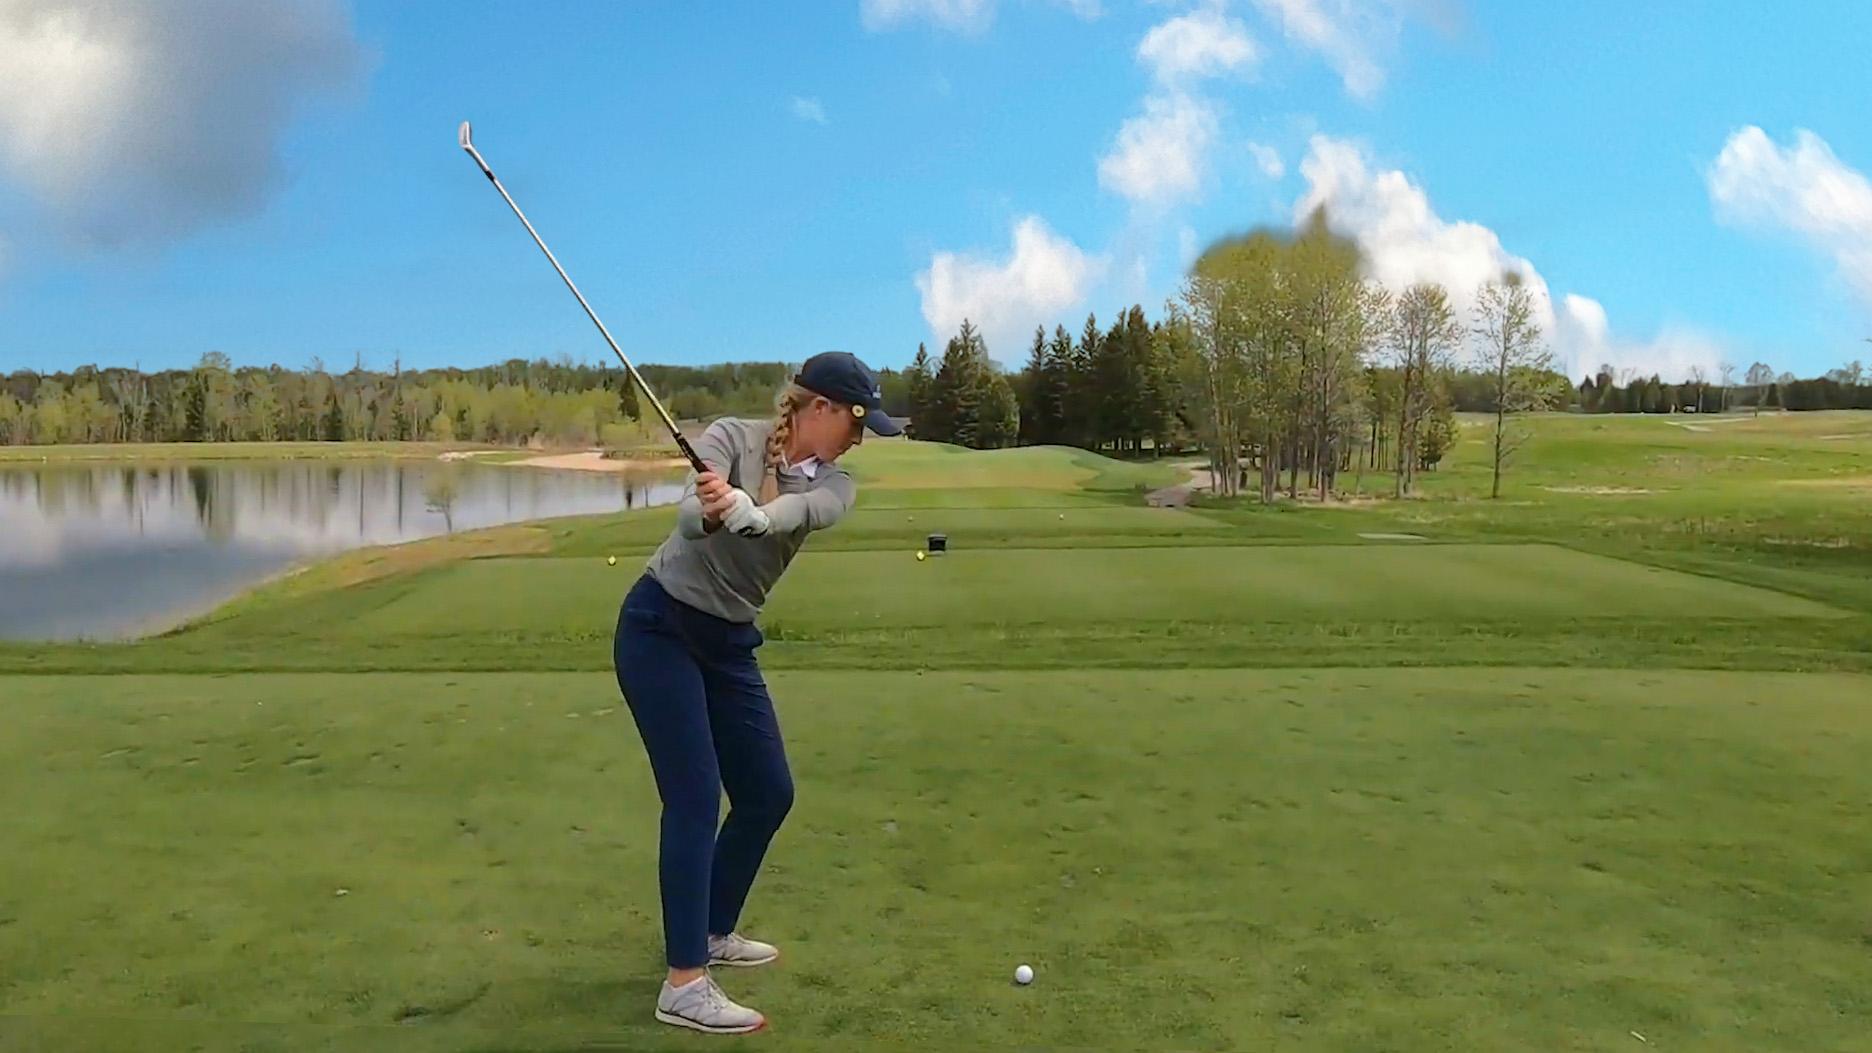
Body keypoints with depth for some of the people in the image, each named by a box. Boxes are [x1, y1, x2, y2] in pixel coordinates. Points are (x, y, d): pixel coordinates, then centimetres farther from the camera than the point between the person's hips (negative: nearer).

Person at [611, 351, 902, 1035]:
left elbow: (802, 509, -26)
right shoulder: (732, 437, -13)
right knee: (696, 795, -14)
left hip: (729, 642, 7)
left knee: (768, 793, 9)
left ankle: (714, 932, 29)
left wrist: (747, 513, -48)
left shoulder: (834, 485, -2)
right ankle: (683, 984, -9)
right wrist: (709, 512, -54)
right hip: (659, 626, -6)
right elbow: (691, 514, -30)